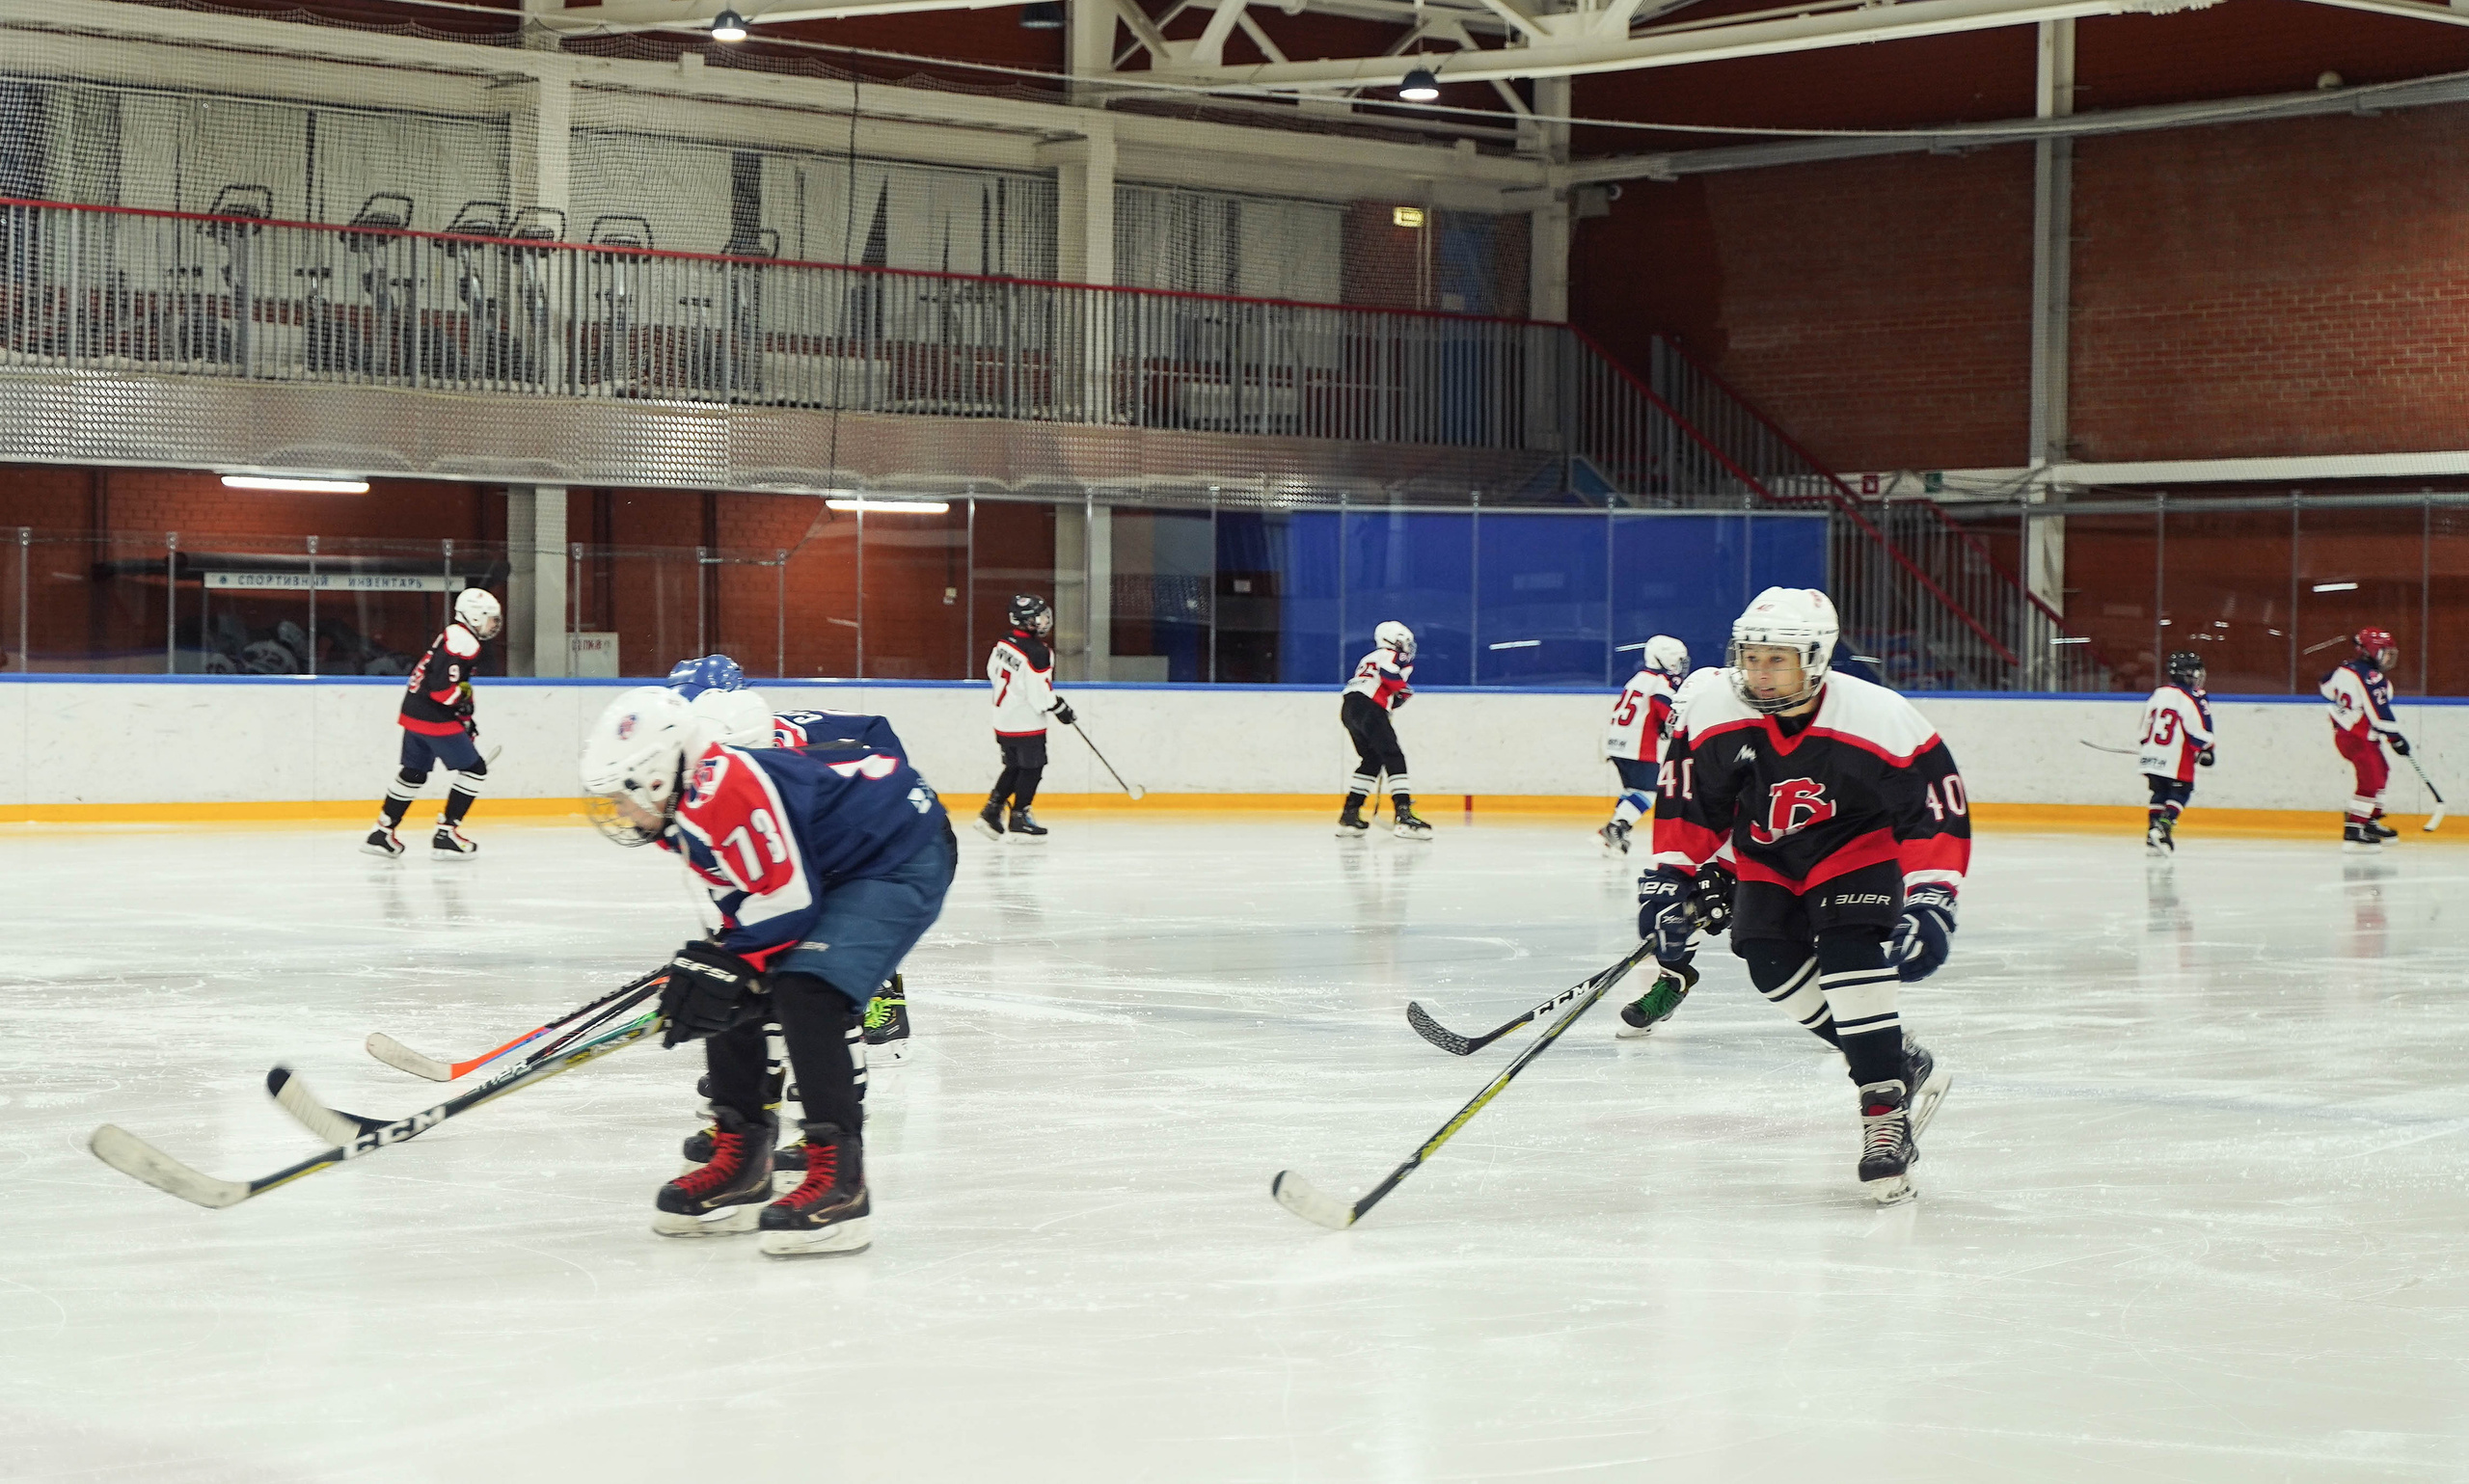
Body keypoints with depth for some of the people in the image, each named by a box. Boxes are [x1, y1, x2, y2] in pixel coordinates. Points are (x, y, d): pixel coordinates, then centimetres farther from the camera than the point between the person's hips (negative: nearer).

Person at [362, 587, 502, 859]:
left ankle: (382, 834, 22)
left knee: (414, 773, 20)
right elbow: (442, 685, -25)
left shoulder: (451, 635, 19)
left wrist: (466, 718, 24)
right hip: (435, 719, -10)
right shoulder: (464, 641, -14)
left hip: (413, 713, 10)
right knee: (474, 769, -2)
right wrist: (462, 703, -11)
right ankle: (446, 835, -3)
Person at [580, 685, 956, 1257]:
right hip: (824, 870, 11)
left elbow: (788, 901, -26)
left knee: (804, 994, -25)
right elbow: (746, 901, 14)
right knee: (728, 997, 7)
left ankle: (838, 1179, -23)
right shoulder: (687, 810, 5)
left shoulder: (728, 790, -28)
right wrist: (710, 959, 2)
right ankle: (741, 1168, 19)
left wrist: (729, 967, -19)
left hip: (902, 860, -11)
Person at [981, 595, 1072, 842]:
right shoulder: (1037, 653, -23)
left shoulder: (1004, 642, 2)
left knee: (1014, 766, 19)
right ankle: (1019, 819, 4)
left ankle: (991, 811, 17)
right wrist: (1059, 708, -9)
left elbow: (993, 671, 15)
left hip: (1003, 718, 8)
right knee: (1032, 768, 2)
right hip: (1027, 722, -8)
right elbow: (1040, 693, -24)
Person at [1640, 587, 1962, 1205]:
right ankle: (1906, 1067, 6)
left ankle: (1886, 1115, -19)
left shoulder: (1880, 720, -29)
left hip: (1858, 848, -5)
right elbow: (1688, 804, -5)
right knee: (1774, 965, -11)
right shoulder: (1713, 716, -19)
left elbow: (1937, 811, -24)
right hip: (1768, 860, 5)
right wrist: (1670, 878, -11)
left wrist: (1930, 902, -31)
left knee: (1851, 957, -25)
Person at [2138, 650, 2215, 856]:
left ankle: (2152, 837, 11)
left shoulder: (2158, 694, 10)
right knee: (2180, 792, 5)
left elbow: (2146, 724, 17)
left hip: (2152, 756, 6)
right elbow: (2200, 730, -15)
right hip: (2176, 760, -6)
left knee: (2160, 792, 16)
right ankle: (2163, 827, -14)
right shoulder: (2192, 698, -11)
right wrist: (2206, 750, -3)